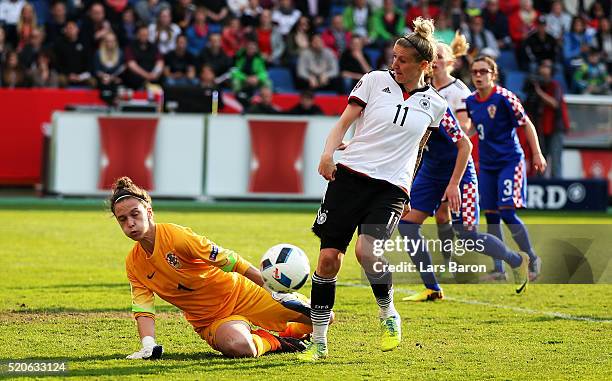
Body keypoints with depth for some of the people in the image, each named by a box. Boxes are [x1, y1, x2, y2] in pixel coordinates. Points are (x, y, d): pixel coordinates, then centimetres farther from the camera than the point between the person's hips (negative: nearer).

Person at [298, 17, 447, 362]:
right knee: (329, 258, -4)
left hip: (392, 187, -1)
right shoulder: (376, 80, 4)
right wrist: (329, 152, -14)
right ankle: (319, 342, 9)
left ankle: (389, 316, 1)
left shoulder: (434, 103, 7)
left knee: (367, 250, -25)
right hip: (350, 175, 1)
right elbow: (344, 122, 3)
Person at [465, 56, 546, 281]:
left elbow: (527, 125, -7)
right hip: (487, 166, 6)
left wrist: (537, 154, -8)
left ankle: (532, 260, 5)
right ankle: (498, 270, 11)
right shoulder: (470, 102, 4)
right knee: (491, 217, 4)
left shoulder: (504, 98, -14)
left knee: (507, 213, -13)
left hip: (510, 162, -6)